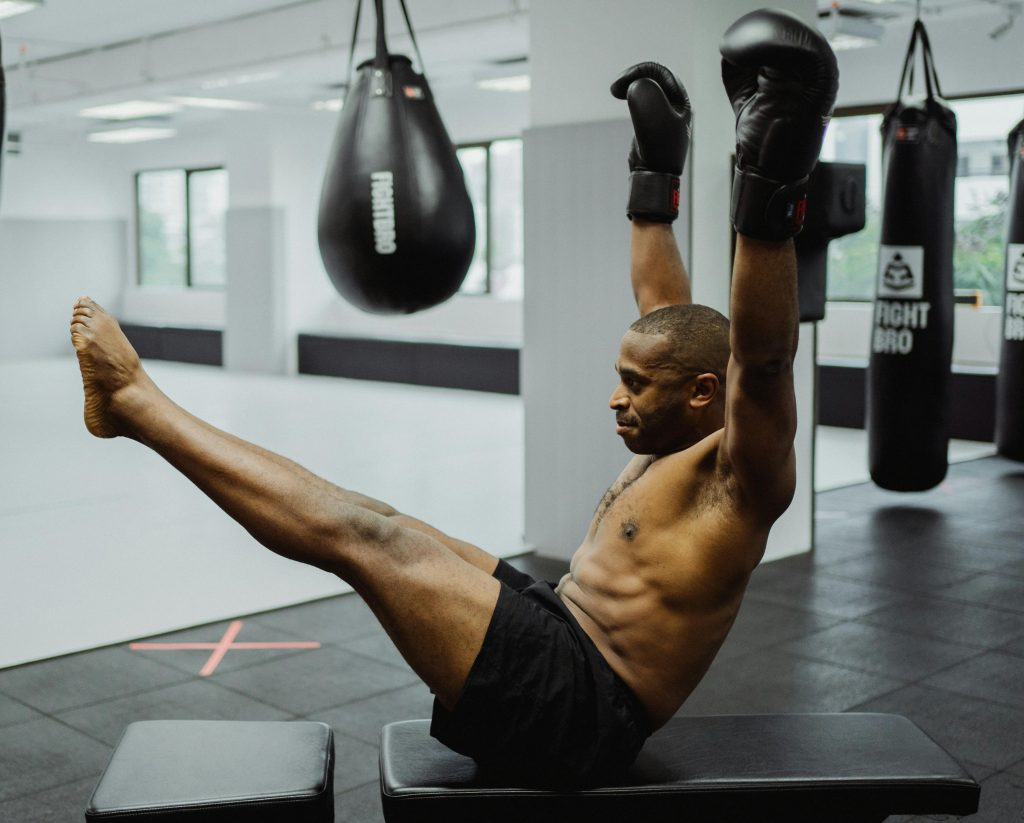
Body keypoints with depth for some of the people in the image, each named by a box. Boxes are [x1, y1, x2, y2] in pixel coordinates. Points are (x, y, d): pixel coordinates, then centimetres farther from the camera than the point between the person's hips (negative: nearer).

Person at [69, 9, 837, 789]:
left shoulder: (738, 477, -14)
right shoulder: (673, 444, 12)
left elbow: (760, 358, -32)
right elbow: (666, 312, 21)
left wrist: (768, 193, -39)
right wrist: (655, 176, 24)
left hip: (576, 710, -10)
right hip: (558, 631, 10)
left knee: (363, 534, -17)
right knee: (381, 529, 11)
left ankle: (134, 401, -5)